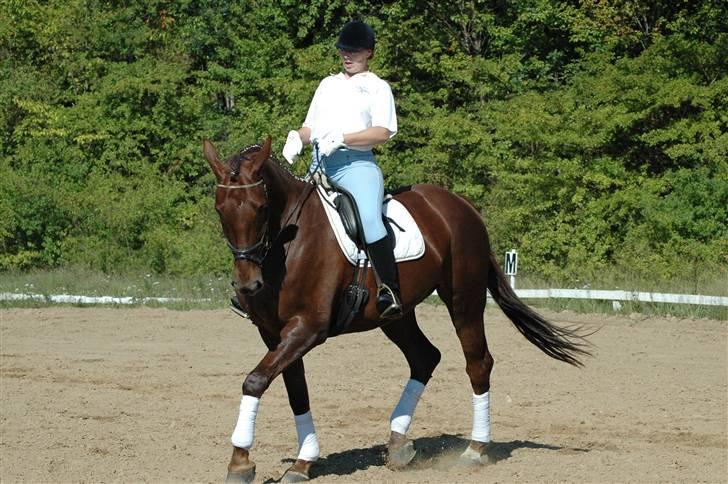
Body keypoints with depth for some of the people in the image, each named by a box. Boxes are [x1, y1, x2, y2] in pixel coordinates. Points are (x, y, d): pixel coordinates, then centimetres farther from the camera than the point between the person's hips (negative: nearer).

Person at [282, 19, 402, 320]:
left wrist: (341, 138, -17)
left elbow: (383, 132, -6)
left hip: (356, 163, -7)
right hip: (319, 164, 7)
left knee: (370, 219, -29)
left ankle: (390, 290, -27)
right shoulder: (328, 84, 25)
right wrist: (297, 138, 3)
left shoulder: (378, 88, 8)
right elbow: (310, 125, 27)